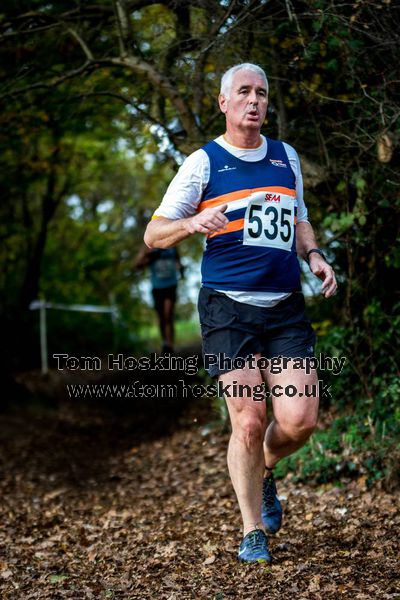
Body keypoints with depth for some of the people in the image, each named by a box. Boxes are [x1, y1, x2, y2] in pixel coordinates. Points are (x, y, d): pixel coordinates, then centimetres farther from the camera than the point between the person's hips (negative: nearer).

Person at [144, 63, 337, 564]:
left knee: (299, 419, -7)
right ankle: (253, 532, 13)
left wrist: (314, 255, 8)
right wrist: (194, 223, -19)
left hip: (286, 308, 4)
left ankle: (264, 473, 28)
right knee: (248, 421, -7)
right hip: (228, 310, -3)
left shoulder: (286, 157, 15)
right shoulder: (203, 163, 2)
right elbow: (153, 235, 1)